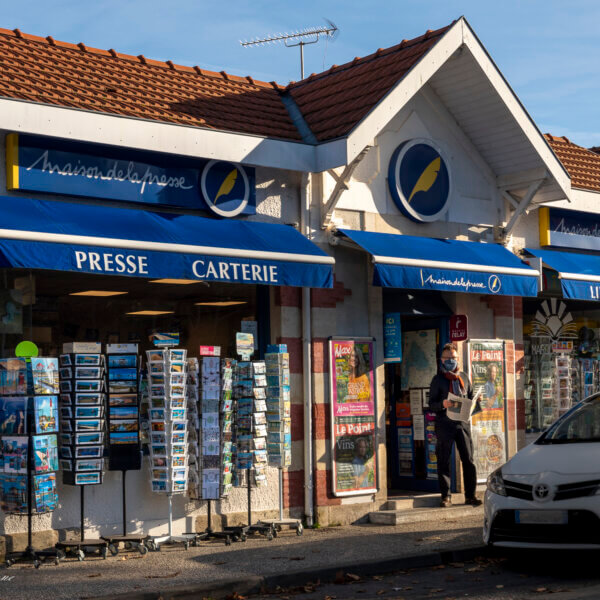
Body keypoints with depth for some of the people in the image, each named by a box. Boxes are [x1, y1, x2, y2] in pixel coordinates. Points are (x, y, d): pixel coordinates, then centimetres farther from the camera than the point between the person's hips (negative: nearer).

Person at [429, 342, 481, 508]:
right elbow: (431, 404, 0)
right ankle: (446, 496, 8)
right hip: (444, 424, -3)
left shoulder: (464, 377, 15)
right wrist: (442, 404, -20)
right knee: (444, 461, 0)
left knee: (468, 460, 1)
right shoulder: (438, 379, 4)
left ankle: (470, 495, 9)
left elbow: (471, 398, 23)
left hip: (462, 423, 3)